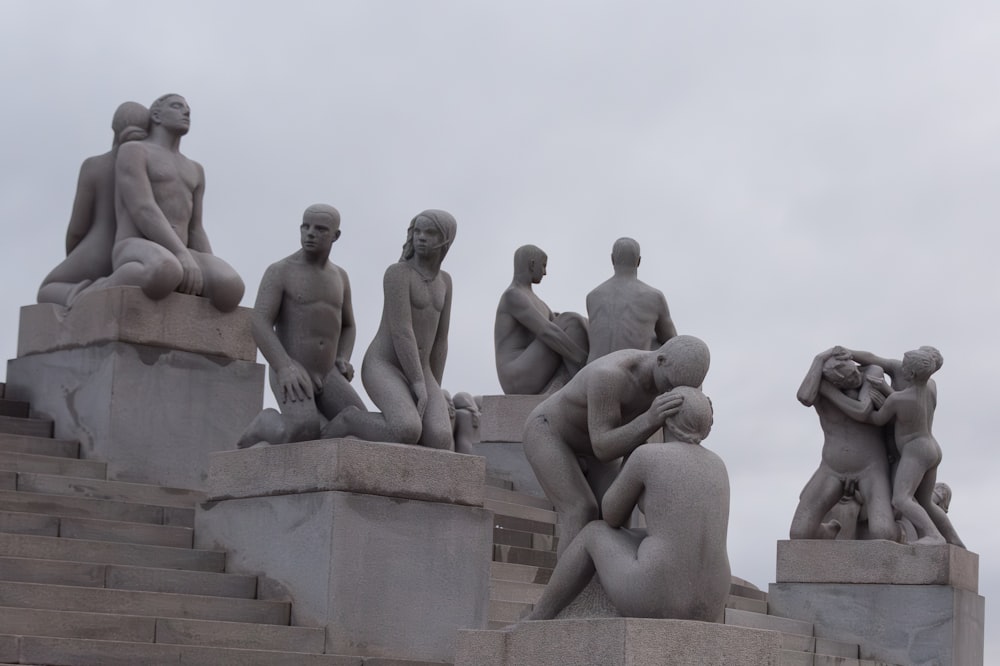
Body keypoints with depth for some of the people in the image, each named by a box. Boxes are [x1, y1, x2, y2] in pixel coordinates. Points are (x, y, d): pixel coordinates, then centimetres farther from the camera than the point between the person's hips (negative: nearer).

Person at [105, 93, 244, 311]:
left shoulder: (194, 170, 30)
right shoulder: (132, 151, 6)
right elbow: (143, 211, -10)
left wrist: (214, 278, 3)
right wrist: (184, 255, -24)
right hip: (135, 258, -5)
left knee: (230, 289, -32)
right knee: (164, 273, -45)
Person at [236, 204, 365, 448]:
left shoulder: (339, 276, 13)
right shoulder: (279, 272, -6)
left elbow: (347, 328, 23)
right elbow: (259, 325, -17)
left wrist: (342, 363, 1)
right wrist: (286, 368, -32)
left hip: (325, 376, 6)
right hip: (288, 375, -6)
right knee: (305, 434, -33)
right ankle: (267, 424, 0)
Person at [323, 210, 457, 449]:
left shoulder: (444, 280, 14)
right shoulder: (397, 273, -12)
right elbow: (401, 331, -18)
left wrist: (434, 391, 10)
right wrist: (419, 384, -21)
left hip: (417, 375, 6)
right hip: (383, 369, -6)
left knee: (439, 443, -23)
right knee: (407, 433, -35)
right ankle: (349, 422, -6)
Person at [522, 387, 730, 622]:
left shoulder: (646, 455, -5)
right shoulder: (718, 466, 15)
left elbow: (611, 514, 9)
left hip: (652, 598, -5)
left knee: (594, 533, 26)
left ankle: (537, 620, 37)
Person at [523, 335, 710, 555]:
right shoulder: (609, 376, -42)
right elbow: (603, 450, -40)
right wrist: (651, 419, -55)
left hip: (588, 444, 7)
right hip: (547, 436, -7)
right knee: (583, 515, -23)